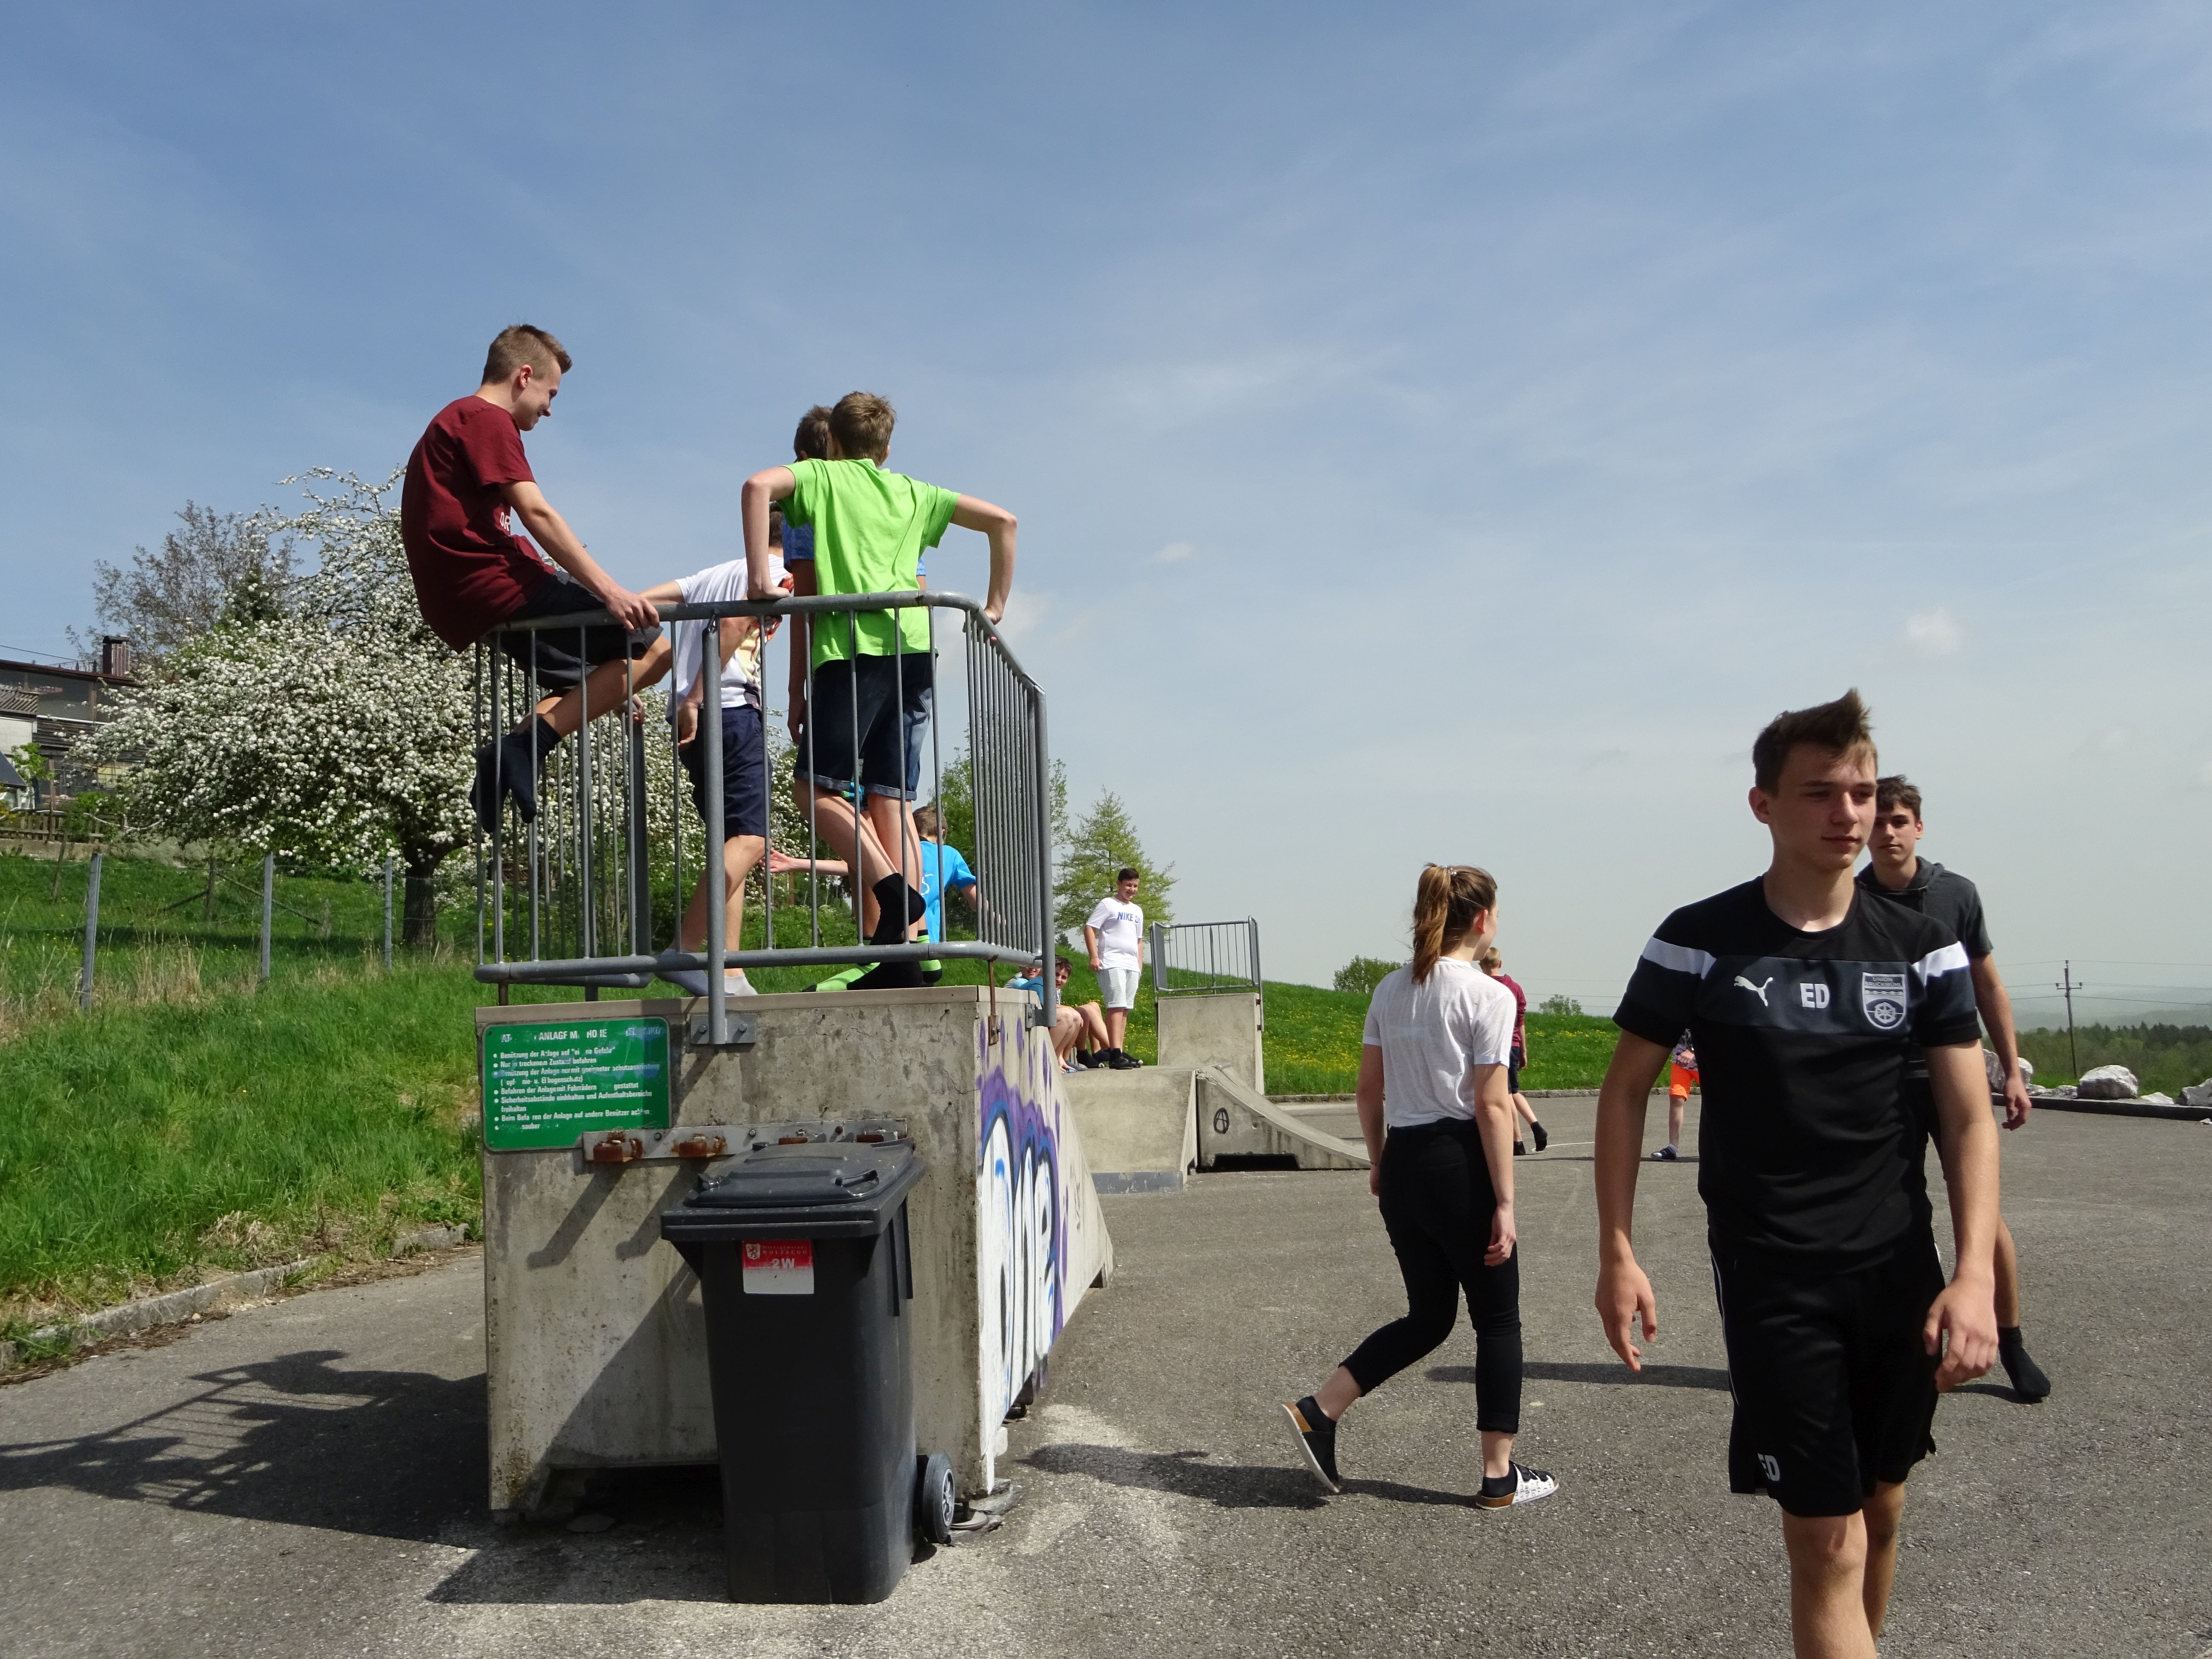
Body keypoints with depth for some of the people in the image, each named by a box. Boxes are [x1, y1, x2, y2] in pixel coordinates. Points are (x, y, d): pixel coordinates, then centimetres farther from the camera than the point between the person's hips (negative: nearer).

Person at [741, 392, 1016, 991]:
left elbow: (759, 485, -5)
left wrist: (759, 577, -6)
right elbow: (1002, 521, 25)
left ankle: (891, 887, -18)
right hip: (913, 648, 5)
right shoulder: (913, 492, 27)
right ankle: (902, 951, -1)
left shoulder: (822, 476, 16)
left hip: (852, 646, -5)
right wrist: (995, 606, 24)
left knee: (816, 785, 2)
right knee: (889, 797, 5)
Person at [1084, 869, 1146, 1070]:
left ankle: (1120, 1051, 9)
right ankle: (1115, 1053, -21)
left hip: (1131, 965, 7)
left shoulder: (1137, 911, 23)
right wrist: (1094, 956, -15)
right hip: (1112, 963, -7)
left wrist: (1140, 963, 20)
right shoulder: (1107, 905, 0)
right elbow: (1089, 928, -6)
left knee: (1125, 1008, 6)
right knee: (1116, 1006, -15)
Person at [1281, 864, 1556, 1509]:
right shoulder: (1488, 996, -11)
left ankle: (1320, 1411, 7)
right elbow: (1491, 1107, -13)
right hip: (1462, 1164, -6)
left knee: (1428, 1318, 18)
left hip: (1403, 1164, 6)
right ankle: (1499, 1475, 19)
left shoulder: (1390, 990, 8)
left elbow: (1369, 1090, 11)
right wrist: (1504, 1203, -10)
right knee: (1497, 1321, 10)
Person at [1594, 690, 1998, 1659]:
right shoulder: (1699, 942, -8)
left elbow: (1969, 1117, 0)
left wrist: (1974, 1276, -13)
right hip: (1771, 1283, -4)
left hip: (1899, 1274, 4)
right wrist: (1617, 1254, -5)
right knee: (1826, 1544, -5)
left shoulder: (1921, 948, 1)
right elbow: (1626, 1088, -1)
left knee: (1881, 1507, 17)